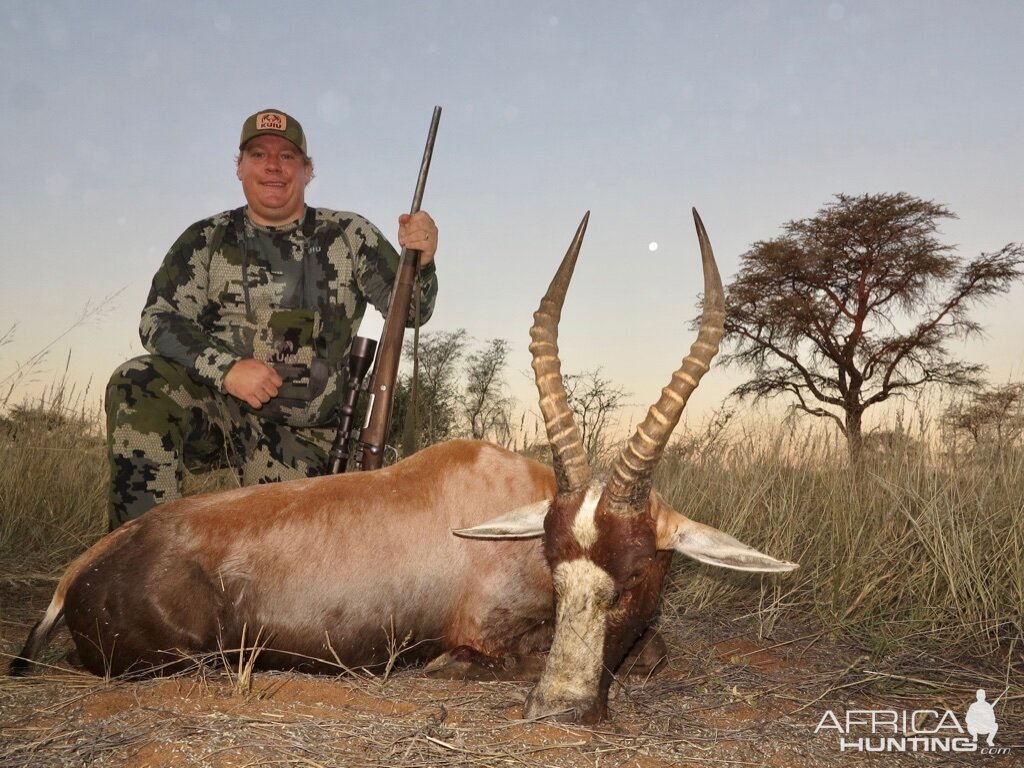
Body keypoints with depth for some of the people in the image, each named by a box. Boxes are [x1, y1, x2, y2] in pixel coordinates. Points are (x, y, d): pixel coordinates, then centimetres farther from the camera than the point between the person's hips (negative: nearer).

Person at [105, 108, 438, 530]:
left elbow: (409, 309, 2)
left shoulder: (349, 236, 5)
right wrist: (226, 368, -20)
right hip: (214, 405, 0)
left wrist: (420, 261, -23)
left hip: (299, 436, 1)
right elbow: (158, 321, -1)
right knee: (138, 383, -29)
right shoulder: (207, 239, 7)